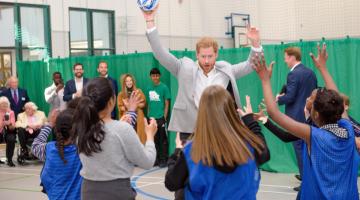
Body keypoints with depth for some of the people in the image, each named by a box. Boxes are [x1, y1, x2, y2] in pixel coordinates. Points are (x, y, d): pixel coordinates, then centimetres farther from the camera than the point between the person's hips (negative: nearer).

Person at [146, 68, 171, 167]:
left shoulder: (164, 87, -5)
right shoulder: (149, 88, 8)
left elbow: (167, 103, -5)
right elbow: (149, 104, 14)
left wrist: (164, 117, -9)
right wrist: (148, 116, 9)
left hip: (161, 118, -4)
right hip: (151, 118, 5)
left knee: (163, 140, 1)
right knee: (154, 139, 11)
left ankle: (164, 160, 7)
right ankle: (156, 159, 20)